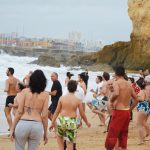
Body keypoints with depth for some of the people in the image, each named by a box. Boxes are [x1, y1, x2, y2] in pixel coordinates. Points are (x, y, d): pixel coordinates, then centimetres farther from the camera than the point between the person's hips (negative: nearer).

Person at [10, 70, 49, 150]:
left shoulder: (25, 91, 2)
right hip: (37, 126, 1)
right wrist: (45, 133, 9)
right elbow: (44, 116, 1)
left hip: (23, 124, -1)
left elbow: (19, 112, -1)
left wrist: (12, 128, 4)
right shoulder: (45, 94, 3)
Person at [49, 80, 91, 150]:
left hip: (61, 120, 1)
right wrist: (87, 122, 21)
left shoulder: (62, 98, 0)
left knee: (59, 136, 27)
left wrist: (52, 123, 12)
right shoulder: (78, 100, -3)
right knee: (70, 142, 6)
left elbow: (57, 111, 4)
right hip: (71, 122, -1)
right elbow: (82, 113, 4)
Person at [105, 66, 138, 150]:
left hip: (119, 112, -7)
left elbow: (116, 93, -30)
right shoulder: (129, 84, 12)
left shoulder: (117, 82, -9)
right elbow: (136, 99, 15)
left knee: (112, 135, -2)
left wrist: (111, 100, -13)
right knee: (123, 135, 15)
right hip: (127, 112, 7)